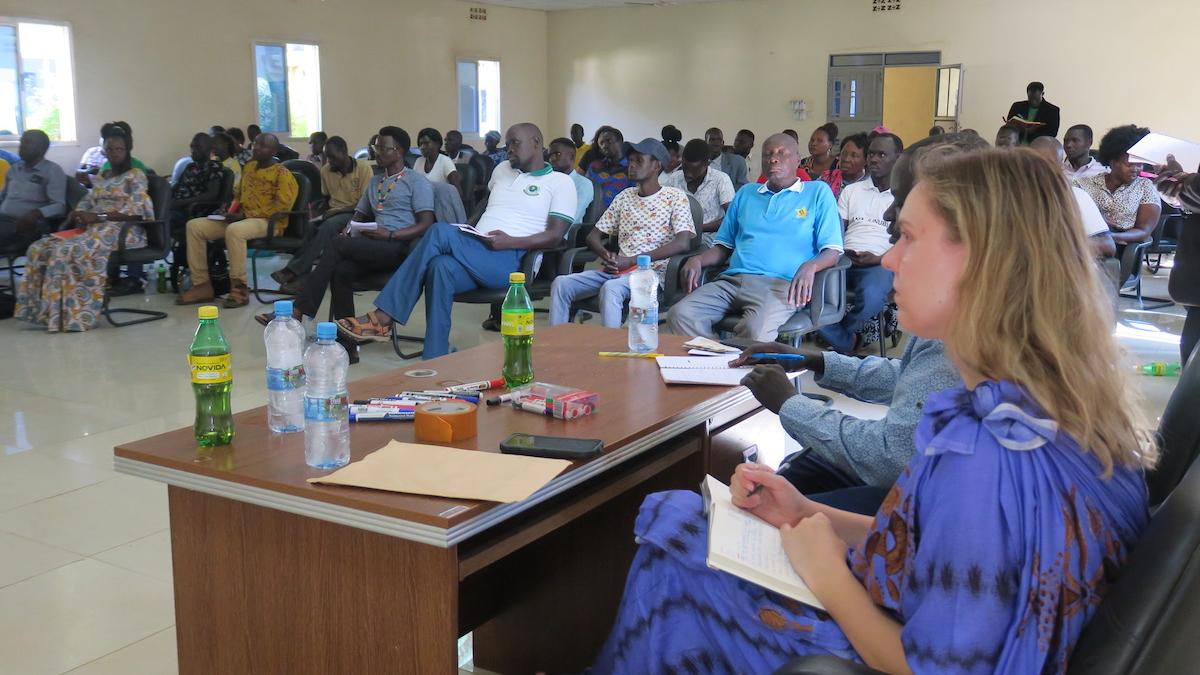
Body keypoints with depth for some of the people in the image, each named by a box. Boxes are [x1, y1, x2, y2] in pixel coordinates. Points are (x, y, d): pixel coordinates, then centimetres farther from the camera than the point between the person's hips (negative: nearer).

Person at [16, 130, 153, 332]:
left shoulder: (136, 175, 2)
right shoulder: (99, 178, 25)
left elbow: (137, 210, -11)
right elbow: (86, 204, 19)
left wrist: (98, 216, -18)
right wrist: (79, 216, -6)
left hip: (121, 230, -7)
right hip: (94, 229, 8)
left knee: (69, 251, -32)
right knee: (40, 248, -14)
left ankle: (74, 316, -29)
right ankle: (45, 310, -16)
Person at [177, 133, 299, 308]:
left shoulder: (282, 173, -6)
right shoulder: (249, 166, 18)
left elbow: (282, 205, -17)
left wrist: (245, 215, -18)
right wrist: (230, 209, 5)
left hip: (268, 222, -8)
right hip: (241, 219, 8)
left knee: (234, 230, -40)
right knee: (194, 225, -7)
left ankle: (239, 287, -29)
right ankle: (202, 285, -11)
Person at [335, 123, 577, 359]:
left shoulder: (560, 182, 5)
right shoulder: (503, 169, 25)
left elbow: (555, 236, -5)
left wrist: (510, 242, -18)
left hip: (509, 260, -6)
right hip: (473, 251, 6)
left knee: (440, 233, -29)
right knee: (440, 267, -32)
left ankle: (384, 317, -26)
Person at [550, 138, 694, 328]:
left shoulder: (675, 197, 2)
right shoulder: (624, 197, 18)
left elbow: (682, 243, -13)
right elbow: (593, 235, 18)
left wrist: (632, 260, -15)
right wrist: (606, 255, -7)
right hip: (618, 270, 6)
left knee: (611, 288, -37)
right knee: (561, 283, -16)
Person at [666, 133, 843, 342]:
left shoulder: (818, 192, 15)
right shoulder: (746, 194, 29)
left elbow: (833, 251, 6)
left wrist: (810, 266, -17)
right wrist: (698, 260, 6)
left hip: (780, 284, -4)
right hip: (732, 280, 4)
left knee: (756, 330, -39)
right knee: (680, 315, -25)